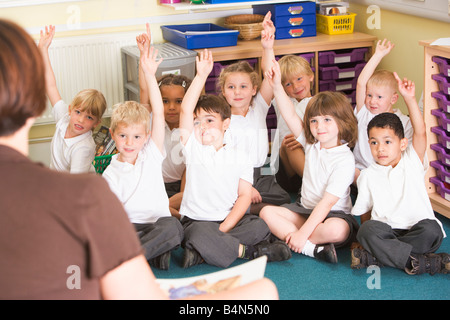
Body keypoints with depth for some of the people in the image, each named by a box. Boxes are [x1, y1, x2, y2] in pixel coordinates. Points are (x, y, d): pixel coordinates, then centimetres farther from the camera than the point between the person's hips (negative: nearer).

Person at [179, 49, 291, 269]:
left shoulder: (239, 157, 6)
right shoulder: (193, 149, 4)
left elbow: (245, 196, 0)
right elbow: (185, 111, -9)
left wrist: (222, 230, -14)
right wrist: (201, 76, -15)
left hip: (229, 219, 2)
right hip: (196, 222, -2)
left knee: (260, 226, -25)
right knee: (201, 234, -36)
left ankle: (202, 252, -29)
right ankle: (247, 251, -17)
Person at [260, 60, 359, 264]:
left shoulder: (344, 160, -17)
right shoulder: (312, 144, 4)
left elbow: (327, 202, -23)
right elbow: (290, 116, -4)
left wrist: (302, 233, -27)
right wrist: (277, 86, -17)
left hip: (334, 214, -7)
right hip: (306, 210, 7)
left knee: (337, 230, -40)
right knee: (266, 212, -15)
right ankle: (312, 248, -25)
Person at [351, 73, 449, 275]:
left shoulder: (412, 161, 9)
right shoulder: (367, 176, 12)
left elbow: (420, 132, -7)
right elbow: (362, 211, 15)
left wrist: (410, 99, -17)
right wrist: (366, 237, -1)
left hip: (417, 230, 0)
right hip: (386, 231, 0)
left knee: (431, 229, -34)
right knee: (368, 230, -32)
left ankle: (372, 257, -29)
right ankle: (426, 262, -35)